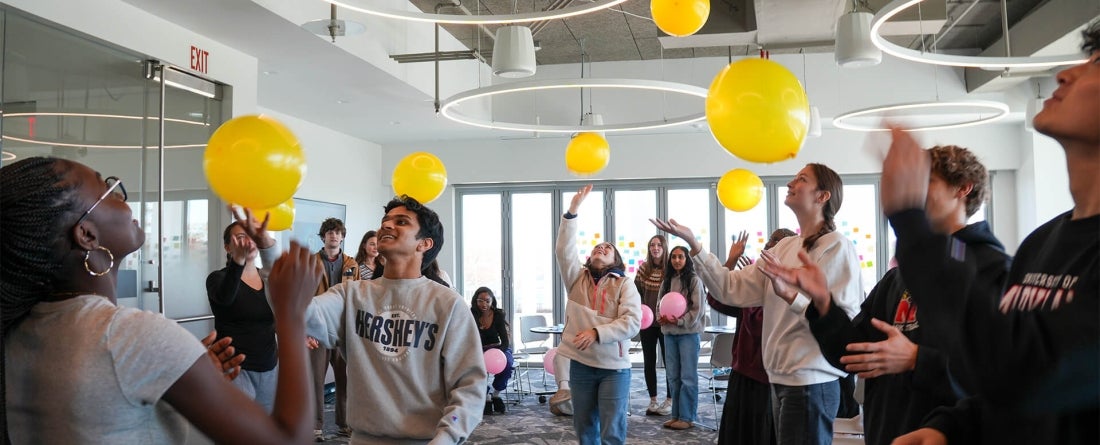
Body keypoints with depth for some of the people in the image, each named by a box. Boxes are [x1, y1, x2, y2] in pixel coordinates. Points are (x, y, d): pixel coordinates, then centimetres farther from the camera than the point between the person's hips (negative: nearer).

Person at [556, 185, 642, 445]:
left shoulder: (624, 285, -1)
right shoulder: (577, 277, 6)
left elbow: (632, 322, -13)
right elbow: (564, 249, -9)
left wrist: (597, 333, -23)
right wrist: (572, 212, -18)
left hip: (614, 367, -3)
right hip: (581, 364, 3)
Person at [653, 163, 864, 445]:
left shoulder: (836, 246, -11)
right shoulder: (784, 247, 10)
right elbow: (733, 289, 2)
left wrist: (789, 294, -29)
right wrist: (693, 244, -4)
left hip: (810, 382, -8)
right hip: (781, 378, 8)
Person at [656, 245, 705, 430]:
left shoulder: (694, 281, -5)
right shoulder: (666, 282, 11)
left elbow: (697, 310, -9)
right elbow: (660, 306, 12)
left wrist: (680, 321, -20)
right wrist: (660, 317, -9)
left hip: (688, 333, -5)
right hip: (669, 333, 6)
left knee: (688, 377, -2)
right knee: (673, 377, 10)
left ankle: (687, 417, 4)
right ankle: (676, 415, 18)